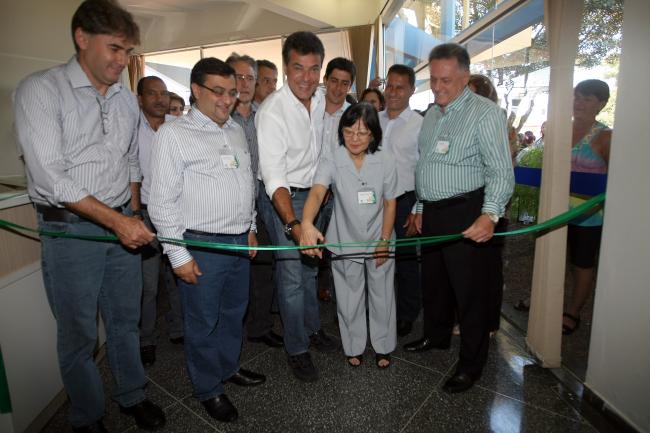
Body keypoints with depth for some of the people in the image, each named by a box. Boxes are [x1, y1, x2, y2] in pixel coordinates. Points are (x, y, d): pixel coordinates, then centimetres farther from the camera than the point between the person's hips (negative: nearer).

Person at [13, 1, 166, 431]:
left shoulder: (127, 99, 9)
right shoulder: (40, 89, -9)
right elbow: (49, 176, -17)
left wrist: (134, 216, 10)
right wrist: (116, 221, -20)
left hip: (124, 225, 5)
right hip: (71, 229, -4)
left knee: (126, 320, 16)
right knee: (79, 333, 8)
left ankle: (132, 396, 36)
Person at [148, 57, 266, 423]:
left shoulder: (237, 130, 11)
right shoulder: (174, 134, -10)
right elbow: (162, 202, -11)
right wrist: (179, 255, -13)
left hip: (240, 242, 6)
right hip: (201, 246, -6)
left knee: (234, 312, 20)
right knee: (204, 322, 9)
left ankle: (229, 367, 43)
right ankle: (208, 389, 31)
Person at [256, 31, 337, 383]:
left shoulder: (321, 100, -1)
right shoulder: (272, 111, -24)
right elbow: (274, 177, -33)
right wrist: (293, 224, -44)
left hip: (313, 194, 7)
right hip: (282, 198, -7)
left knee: (310, 267, 19)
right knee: (291, 275, -2)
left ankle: (312, 328, 38)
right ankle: (296, 349, 18)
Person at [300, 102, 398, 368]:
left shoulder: (385, 162, -10)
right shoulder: (332, 162, -16)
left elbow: (390, 203, -2)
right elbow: (316, 192, -35)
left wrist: (384, 241, -5)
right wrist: (307, 224, -54)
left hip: (378, 241, 1)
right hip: (345, 242, -1)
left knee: (382, 297, 16)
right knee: (349, 300, 14)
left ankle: (382, 346, 39)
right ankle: (354, 347, 37)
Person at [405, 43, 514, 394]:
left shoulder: (485, 113, -10)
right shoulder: (432, 114, 14)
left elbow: (501, 171, -18)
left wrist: (490, 214, -31)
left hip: (467, 215, -7)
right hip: (432, 212, 8)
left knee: (469, 290, 2)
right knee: (432, 280, 19)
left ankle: (471, 364, 20)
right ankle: (436, 336, 42)